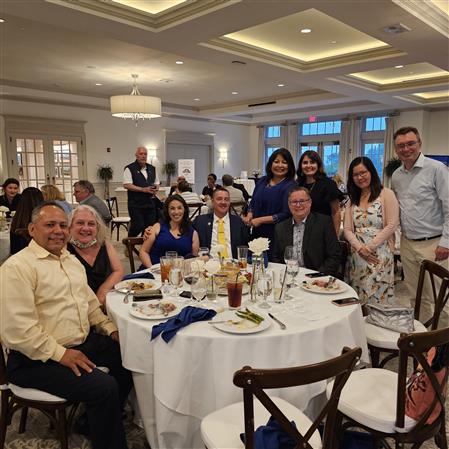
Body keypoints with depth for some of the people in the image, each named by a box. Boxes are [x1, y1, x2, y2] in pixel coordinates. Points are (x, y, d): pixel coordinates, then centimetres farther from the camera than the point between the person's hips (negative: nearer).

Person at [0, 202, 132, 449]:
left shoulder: (71, 260, 13)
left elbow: (90, 302, 20)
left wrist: (110, 328, 6)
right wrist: (60, 354, -21)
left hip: (84, 342, 9)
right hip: (38, 359, -9)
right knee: (104, 387, -24)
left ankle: (100, 419, 22)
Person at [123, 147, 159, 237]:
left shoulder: (152, 168, 14)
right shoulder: (130, 168, -6)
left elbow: (157, 182, 22)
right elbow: (127, 185, -14)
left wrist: (156, 189, -2)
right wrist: (143, 190, -19)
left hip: (150, 203, 6)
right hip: (135, 204, -6)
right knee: (138, 226, -8)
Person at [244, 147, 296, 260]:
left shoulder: (290, 186, -7)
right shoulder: (262, 181, 10)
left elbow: (286, 214, -13)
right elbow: (253, 202, 18)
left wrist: (260, 220, -14)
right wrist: (249, 216, -3)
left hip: (276, 236, -5)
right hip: (257, 233, 5)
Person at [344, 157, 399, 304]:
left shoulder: (386, 194, 0)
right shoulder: (353, 199, 15)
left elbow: (392, 226, -8)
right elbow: (347, 229, 8)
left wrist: (370, 247, -11)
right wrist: (359, 247, -9)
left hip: (379, 256, -4)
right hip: (357, 256, 5)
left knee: (378, 298, -6)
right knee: (357, 301, 4)